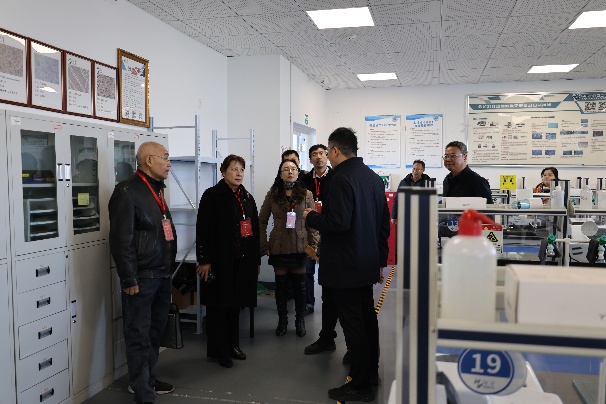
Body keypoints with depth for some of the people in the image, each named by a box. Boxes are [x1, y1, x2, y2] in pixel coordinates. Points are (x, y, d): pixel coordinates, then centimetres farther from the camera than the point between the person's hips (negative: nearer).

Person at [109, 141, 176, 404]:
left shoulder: (157, 190, 15)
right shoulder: (128, 192, -13)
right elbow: (121, 240, -18)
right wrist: (129, 279, -19)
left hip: (162, 275, 9)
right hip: (141, 277, -9)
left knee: (155, 331, 18)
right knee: (139, 335, 1)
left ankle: (146, 379, 33)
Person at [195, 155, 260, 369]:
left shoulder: (247, 197, 12)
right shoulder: (212, 195, -6)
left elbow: (255, 229, 14)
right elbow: (203, 229, -11)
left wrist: (256, 259, 12)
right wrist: (204, 260, -16)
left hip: (242, 261, 5)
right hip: (219, 260, -5)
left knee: (235, 303, 14)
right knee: (218, 305, 4)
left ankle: (233, 345, 28)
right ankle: (219, 350, 17)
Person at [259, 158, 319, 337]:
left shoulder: (306, 194, -2)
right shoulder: (272, 194, -1)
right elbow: (262, 221, 3)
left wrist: (314, 244, -6)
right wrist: (264, 245, -2)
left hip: (300, 247, 0)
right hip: (278, 247, 0)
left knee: (299, 284, 9)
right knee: (280, 284, 10)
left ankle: (300, 321, 24)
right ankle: (282, 320, 24)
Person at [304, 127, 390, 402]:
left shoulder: (341, 178, -18)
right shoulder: (373, 177, 8)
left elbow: (338, 223, -26)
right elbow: (384, 222, 12)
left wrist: (311, 217, -7)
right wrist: (380, 260, 18)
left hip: (345, 266, -9)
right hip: (368, 264, 9)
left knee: (353, 324, 1)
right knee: (367, 318, 19)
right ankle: (371, 372, 35)